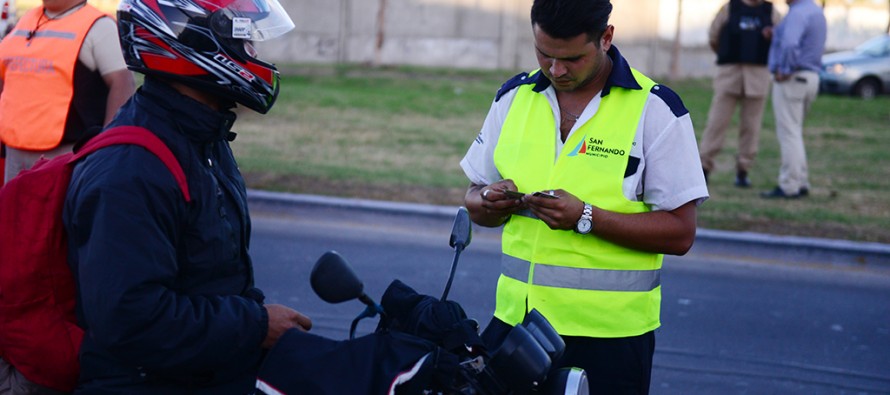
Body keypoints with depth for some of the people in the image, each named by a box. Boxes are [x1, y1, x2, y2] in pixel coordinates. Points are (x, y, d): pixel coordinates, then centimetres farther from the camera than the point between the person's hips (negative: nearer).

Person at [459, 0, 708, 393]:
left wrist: (585, 218, -20)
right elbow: (475, 200, 14)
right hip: (514, 317, 4)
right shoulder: (513, 96, 7)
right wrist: (490, 203, -9)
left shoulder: (655, 108, -6)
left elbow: (679, 233, -9)